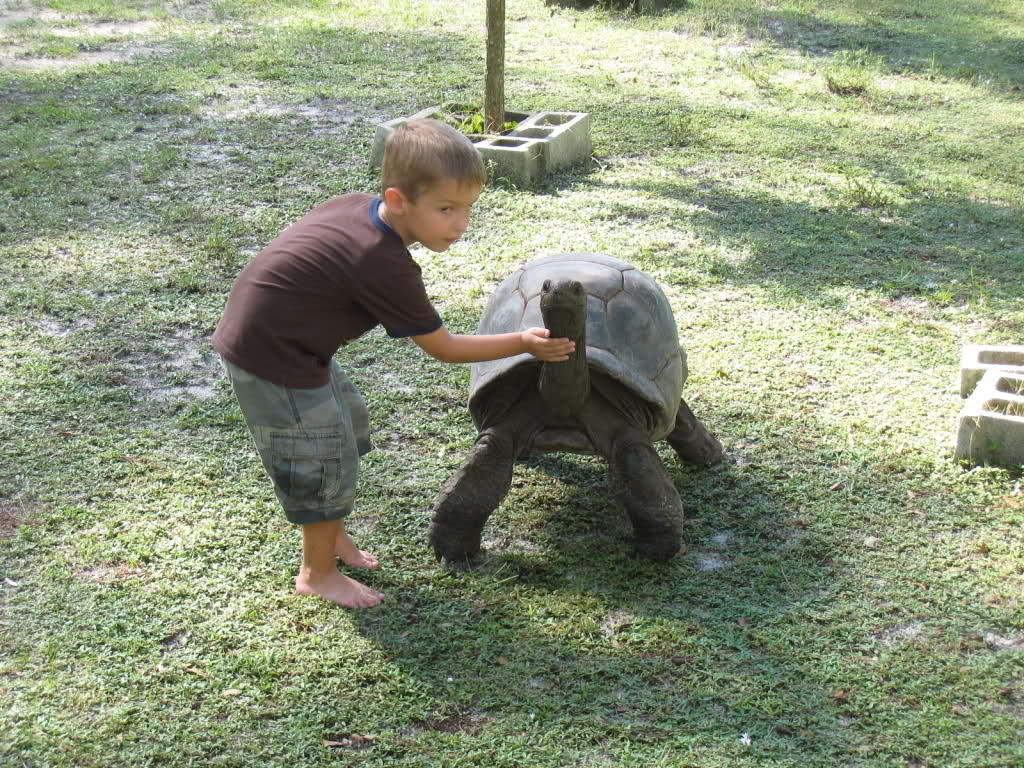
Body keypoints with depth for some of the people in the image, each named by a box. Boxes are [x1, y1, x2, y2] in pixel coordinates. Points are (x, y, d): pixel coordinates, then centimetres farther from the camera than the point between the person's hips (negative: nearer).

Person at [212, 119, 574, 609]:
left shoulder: (355, 205, -3)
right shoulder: (384, 266, -27)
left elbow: (305, 263, 15)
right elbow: (443, 348, -18)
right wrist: (524, 344, -12)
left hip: (260, 336, 10)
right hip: (275, 361, -10)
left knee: (348, 424, 22)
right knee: (325, 460, 2)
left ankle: (332, 537, 40)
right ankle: (318, 573, 21)